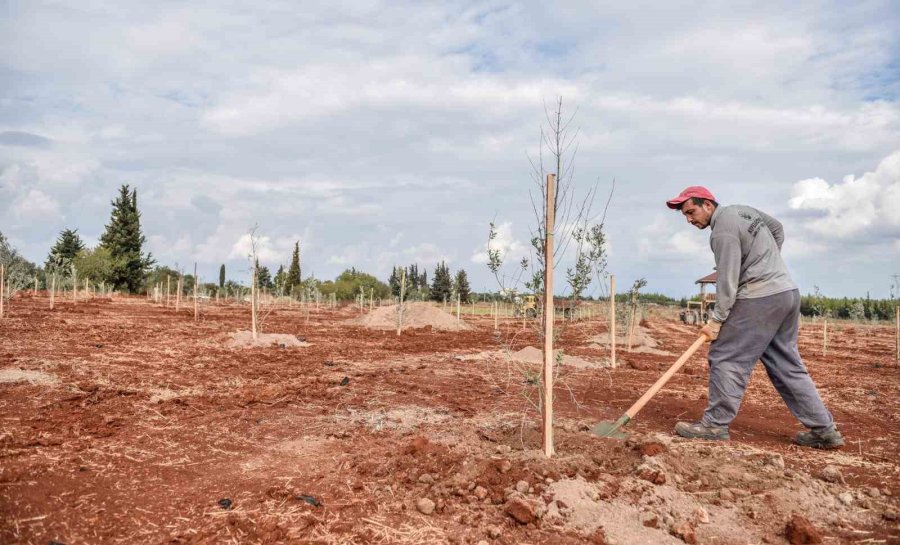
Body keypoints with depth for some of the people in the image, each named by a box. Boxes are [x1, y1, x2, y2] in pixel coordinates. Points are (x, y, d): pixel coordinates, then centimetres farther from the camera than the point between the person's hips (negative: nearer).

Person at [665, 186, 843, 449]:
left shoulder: (723, 231, -14)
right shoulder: (742, 210, 14)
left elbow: (727, 282, -17)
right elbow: (777, 229, 30)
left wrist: (715, 321, -13)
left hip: (759, 299, -10)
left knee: (726, 357, -4)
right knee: (787, 365, 13)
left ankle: (715, 425, 0)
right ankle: (824, 429, 16)